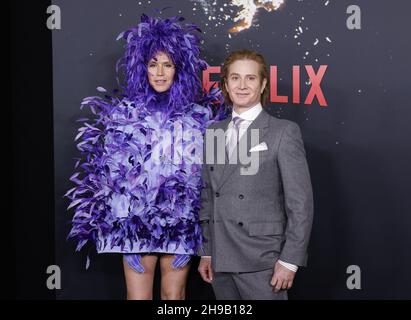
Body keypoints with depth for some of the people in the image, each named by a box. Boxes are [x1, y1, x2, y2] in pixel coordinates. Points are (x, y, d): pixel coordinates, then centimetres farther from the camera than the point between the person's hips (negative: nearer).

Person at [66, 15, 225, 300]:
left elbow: (203, 177, 5)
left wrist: (199, 234, 2)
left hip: (181, 225, 1)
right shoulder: (123, 113, 2)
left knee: (174, 295, 8)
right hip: (136, 223, -1)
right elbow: (111, 176, 1)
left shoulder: (199, 116, 4)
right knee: (138, 295, 1)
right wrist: (122, 234, -5)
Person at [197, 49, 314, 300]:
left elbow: (300, 202, -7)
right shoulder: (213, 132, 11)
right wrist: (206, 252, 10)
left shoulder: (284, 132, -4)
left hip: (261, 261, -4)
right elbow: (207, 197, 13)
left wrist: (290, 260, -11)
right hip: (220, 261, 5)